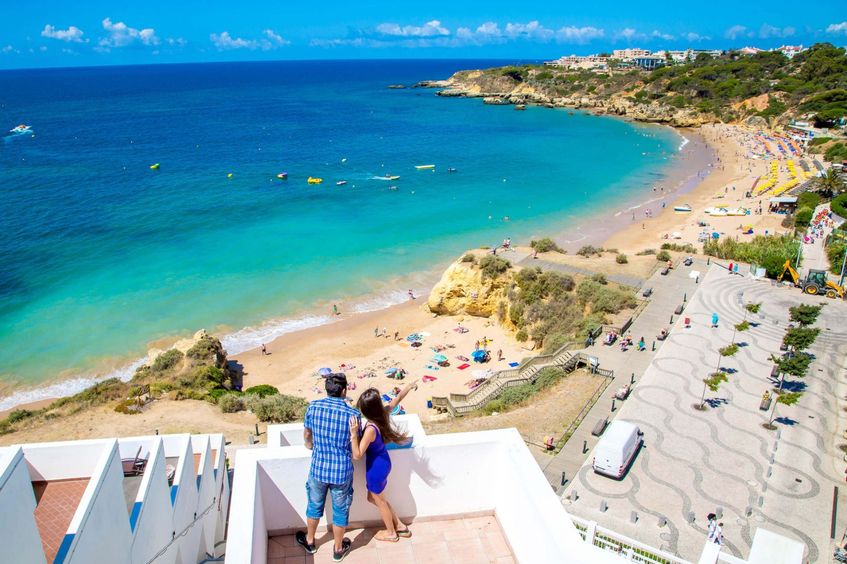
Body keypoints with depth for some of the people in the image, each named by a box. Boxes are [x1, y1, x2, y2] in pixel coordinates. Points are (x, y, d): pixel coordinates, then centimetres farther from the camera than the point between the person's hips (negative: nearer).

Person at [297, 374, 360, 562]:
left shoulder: (313, 407, -12)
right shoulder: (352, 414, -19)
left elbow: (307, 435, 5)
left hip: (318, 468, 2)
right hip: (342, 472, -2)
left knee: (314, 505, 26)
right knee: (340, 510, 19)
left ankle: (309, 541, 48)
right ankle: (338, 549, 38)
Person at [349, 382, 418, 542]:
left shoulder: (371, 429, -35)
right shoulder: (383, 413, -16)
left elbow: (357, 455, -30)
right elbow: (397, 399, 2)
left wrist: (353, 433, -40)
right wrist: (409, 387, 17)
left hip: (376, 466, -8)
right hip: (382, 461, 8)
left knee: (379, 500, 19)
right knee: (373, 497, 27)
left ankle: (391, 533, 41)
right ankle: (399, 525, 37)